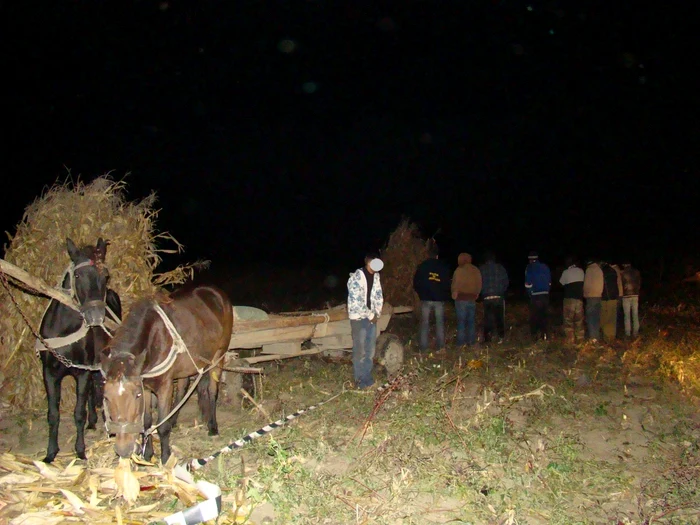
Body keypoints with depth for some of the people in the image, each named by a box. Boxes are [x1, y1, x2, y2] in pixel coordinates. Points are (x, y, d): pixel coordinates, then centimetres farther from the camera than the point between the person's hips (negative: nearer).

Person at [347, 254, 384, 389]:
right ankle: (360, 379, 9)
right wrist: (370, 315, -13)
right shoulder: (356, 277, -17)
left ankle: (367, 376, 22)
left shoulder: (375, 276, 5)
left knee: (371, 348, 11)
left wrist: (376, 314, -1)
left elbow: (378, 296, 11)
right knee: (360, 349, -2)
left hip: (372, 317, 6)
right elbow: (356, 301, -20)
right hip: (359, 317, -6)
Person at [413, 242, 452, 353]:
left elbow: (416, 283, 3)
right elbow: (448, 284, 5)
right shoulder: (444, 267, 2)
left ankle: (423, 348, 3)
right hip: (440, 299, 1)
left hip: (426, 299, -1)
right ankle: (441, 347, 0)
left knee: (425, 323, 5)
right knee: (440, 323, 6)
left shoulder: (422, 266, 0)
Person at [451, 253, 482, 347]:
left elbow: (455, 284, -10)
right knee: (471, 321, 11)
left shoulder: (459, 270, -8)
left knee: (461, 321, -2)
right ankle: (472, 342, 12)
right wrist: (475, 295, 15)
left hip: (461, 298, -5)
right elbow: (479, 285, 8)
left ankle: (461, 342, -3)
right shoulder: (476, 270, 8)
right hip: (472, 298, 5)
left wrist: (454, 294, 4)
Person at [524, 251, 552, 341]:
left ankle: (535, 333, 3)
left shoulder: (529, 268, -4)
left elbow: (528, 284, -8)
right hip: (545, 294, 4)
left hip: (535, 296, -4)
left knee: (534, 315, 4)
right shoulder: (545, 267, 9)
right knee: (545, 314, 10)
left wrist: (530, 293, 5)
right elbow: (549, 282, 11)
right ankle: (544, 333, 11)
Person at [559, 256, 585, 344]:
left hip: (569, 298, -3)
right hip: (579, 298, 4)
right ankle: (580, 339, 14)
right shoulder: (581, 271, 1)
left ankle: (570, 340, -5)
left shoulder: (566, 272, -7)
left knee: (568, 320, 2)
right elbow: (583, 282, 12)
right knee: (579, 320, 12)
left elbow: (561, 282, 9)